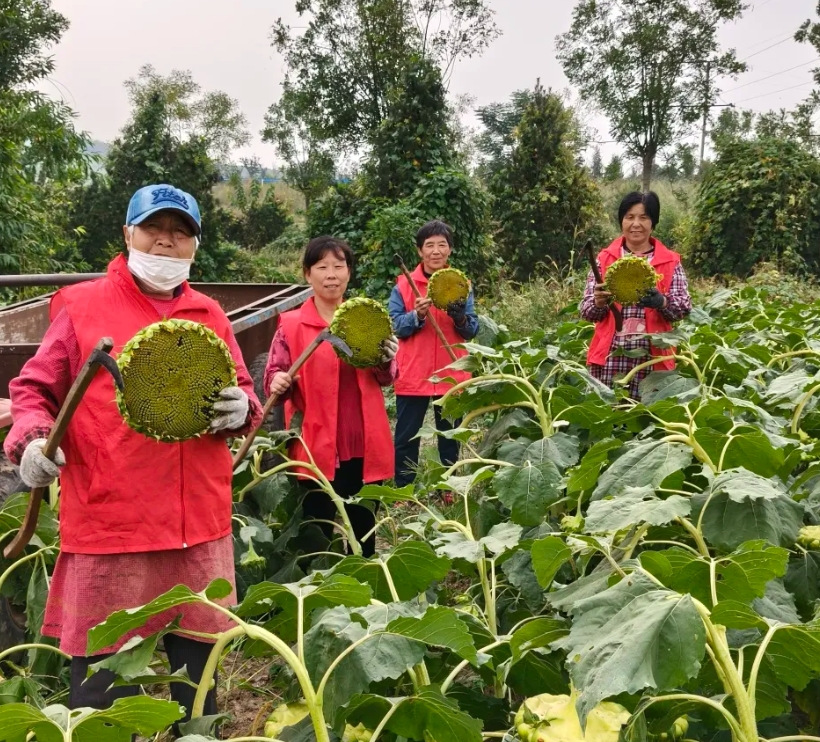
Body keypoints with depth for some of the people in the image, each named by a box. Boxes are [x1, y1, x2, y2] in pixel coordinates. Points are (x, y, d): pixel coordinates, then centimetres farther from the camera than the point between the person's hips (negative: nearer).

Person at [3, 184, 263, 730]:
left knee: (197, 670, 18)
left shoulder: (210, 314, 11)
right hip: (110, 520, -3)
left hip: (200, 521, 4)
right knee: (104, 682, 5)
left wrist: (239, 408, -7)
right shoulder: (82, 305, 1)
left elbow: (243, 393, 15)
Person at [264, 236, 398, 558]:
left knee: (363, 532, 16)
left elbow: (385, 379, 10)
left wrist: (386, 362, -12)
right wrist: (279, 382, -24)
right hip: (316, 447, -3)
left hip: (364, 445, 3)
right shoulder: (291, 325, -3)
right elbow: (274, 374, -1)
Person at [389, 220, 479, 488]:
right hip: (413, 376, -1)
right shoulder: (403, 285, -1)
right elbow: (395, 326, -7)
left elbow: (473, 330, 0)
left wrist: (460, 317, -21)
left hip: (452, 376, 2)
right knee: (406, 438, 6)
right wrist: (417, 315, -24)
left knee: (450, 438, 12)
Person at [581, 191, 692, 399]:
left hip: (652, 357, 0)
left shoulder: (671, 261, 8)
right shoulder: (604, 258, 9)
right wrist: (599, 302, -18)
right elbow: (586, 310, 5)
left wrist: (661, 302, -20)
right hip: (610, 356, 0)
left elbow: (684, 307, 0)